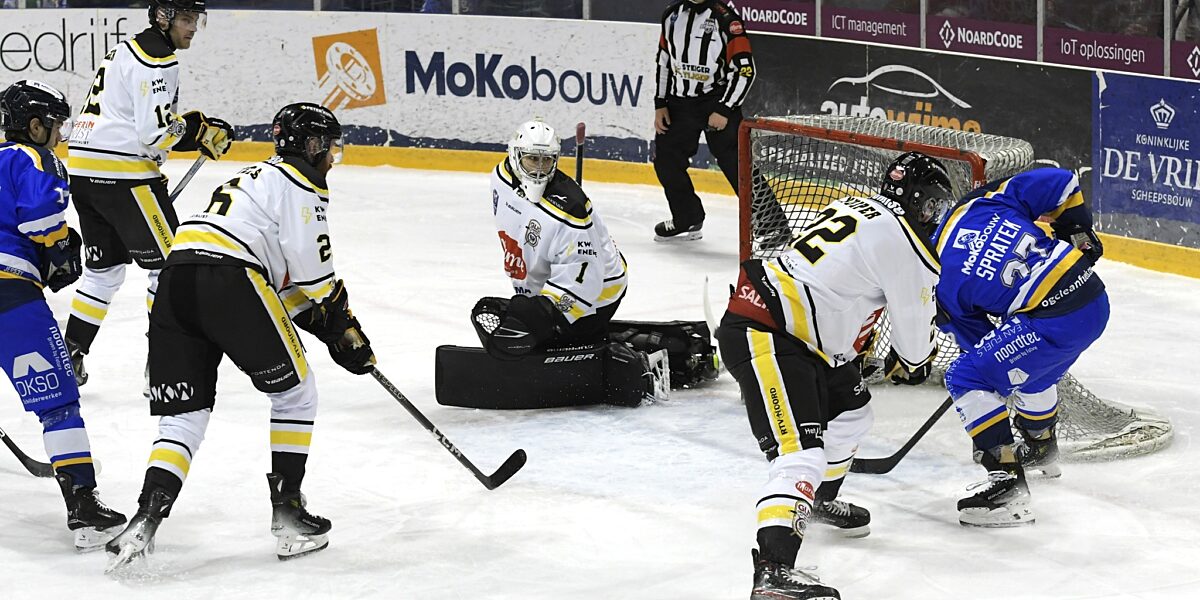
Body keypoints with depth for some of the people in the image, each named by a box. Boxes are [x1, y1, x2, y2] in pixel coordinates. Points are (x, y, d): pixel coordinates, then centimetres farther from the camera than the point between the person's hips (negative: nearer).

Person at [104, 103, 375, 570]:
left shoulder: (259, 177, 35)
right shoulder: (300, 181, 6)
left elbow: (287, 283, 33)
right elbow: (314, 270, -2)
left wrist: (327, 326, 28)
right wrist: (345, 328, 9)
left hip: (176, 276, 8)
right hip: (229, 283, -8)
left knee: (184, 415, 10)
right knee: (294, 392, 11)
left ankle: (146, 519, -9)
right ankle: (287, 511, 10)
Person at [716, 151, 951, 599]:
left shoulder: (860, 209, 15)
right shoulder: (900, 238, -13)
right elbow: (914, 323, -3)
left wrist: (858, 347, 34)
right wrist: (909, 363, 17)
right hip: (763, 338, -10)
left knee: (850, 411, 29)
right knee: (800, 452, -22)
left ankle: (820, 499, 52)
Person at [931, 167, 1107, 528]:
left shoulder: (943, 281, -1)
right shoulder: (987, 202, 8)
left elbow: (975, 336, 10)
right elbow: (1061, 183, 6)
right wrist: (1079, 232, 20)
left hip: (1055, 321, -8)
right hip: (1095, 299, 8)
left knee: (967, 377, 2)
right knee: (1030, 368, 35)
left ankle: (1008, 483, -4)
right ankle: (1041, 445, 63)